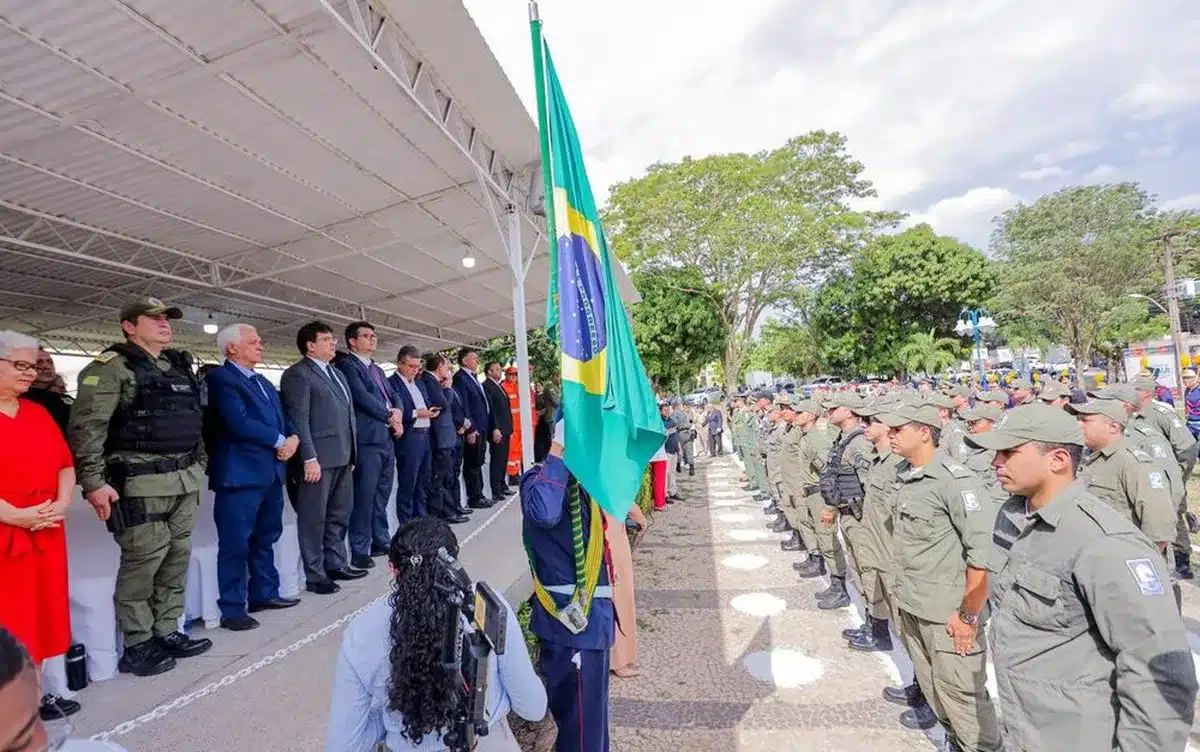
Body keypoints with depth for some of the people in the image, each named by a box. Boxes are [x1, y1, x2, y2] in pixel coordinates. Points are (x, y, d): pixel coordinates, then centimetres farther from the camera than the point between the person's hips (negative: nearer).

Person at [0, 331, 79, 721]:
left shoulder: (39, 414, 12)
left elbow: (65, 464, 12)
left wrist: (63, 503, -3)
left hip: (45, 532, 6)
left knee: (39, 613, 12)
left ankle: (34, 694, 24)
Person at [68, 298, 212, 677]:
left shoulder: (180, 367, 16)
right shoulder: (111, 367, -7)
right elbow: (85, 426, -14)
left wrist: (199, 465, 19)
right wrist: (93, 481, -18)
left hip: (185, 481, 7)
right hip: (141, 483, -7)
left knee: (176, 559, 13)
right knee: (143, 561, 0)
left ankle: (167, 633, 26)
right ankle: (137, 646, 16)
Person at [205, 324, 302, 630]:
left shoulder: (263, 382, 18)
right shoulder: (220, 378, -10)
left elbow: (282, 417, 14)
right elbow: (238, 422, -21)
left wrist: (293, 438, -6)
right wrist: (279, 441, -13)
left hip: (271, 471, 9)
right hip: (241, 473, -9)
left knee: (266, 537, 17)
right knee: (235, 543, 0)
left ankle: (264, 593, 29)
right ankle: (232, 609, 9)